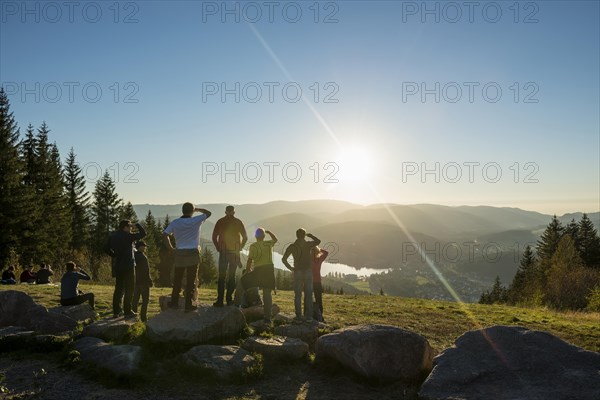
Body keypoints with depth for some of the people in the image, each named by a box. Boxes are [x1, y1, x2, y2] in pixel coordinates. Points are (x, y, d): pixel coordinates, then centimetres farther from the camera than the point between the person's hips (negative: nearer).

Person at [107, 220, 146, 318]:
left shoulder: (112, 236, 6)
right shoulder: (128, 236, -14)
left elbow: (108, 250, 11)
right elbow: (143, 233, -12)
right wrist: (136, 225, -1)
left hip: (117, 266, 7)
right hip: (128, 266, -7)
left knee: (118, 288, 14)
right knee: (129, 289, -1)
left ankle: (116, 311, 18)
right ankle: (127, 311, 0)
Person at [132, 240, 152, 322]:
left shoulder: (134, 256, 8)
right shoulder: (143, 257, -16)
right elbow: (146, 271, -17)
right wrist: (149, 281, -11)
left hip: (135, 281, 8)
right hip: (143, 281, -8)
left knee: (135, 299, 13)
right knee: (145, 299, -1)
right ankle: (143, 317, -3)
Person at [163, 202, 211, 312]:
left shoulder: (175, 222, 1)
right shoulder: (196, 221, -6)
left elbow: (165, 235, -3)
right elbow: (208, 213, 7)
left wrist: (170, 248, 6)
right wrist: (197, 209, 19)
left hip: (179, 254, 3)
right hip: (193, 254, -3)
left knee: (177, 279, 14)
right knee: (190, 280, 3)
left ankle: (174, 302, 21)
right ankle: (188, 305, 6)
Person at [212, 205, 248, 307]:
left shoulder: (220, 222, 2)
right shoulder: (238, 222, 0)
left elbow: (214, 237, -1)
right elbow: (245, 237, -2)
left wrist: (218, 248, 8)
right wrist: (240, 248, 8)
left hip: (223, 252, 0)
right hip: (235, 252, 0)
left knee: (221, 276, 3)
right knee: (232, 276, 9)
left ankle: (220, 300, -1)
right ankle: (229, 299, 8)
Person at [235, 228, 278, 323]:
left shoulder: (253, 246, -2)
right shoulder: (269, 244, 7)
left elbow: (250, 260, -3)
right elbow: (275, 239, 30)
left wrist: (247, 270, 11)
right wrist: (268, 232, 40)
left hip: (258, 270, -3)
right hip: (269, 269, 3)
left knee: (242, 283, 16)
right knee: (267, 293, 6)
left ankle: (236, 304, 12)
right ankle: (267, 317, 4)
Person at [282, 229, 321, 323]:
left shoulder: (292, 246, -1)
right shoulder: (308, 244, -1)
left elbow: (284, 259, -7)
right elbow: (318, 241, 19)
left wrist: (290, 268, 5)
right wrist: (310, 235, 26)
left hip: (297, 272, 0)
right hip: (308, 271, 0)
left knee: (298, 295, 4)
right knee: (308, 295, 6)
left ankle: (298, 317, 4)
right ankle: (308, 316, 8)